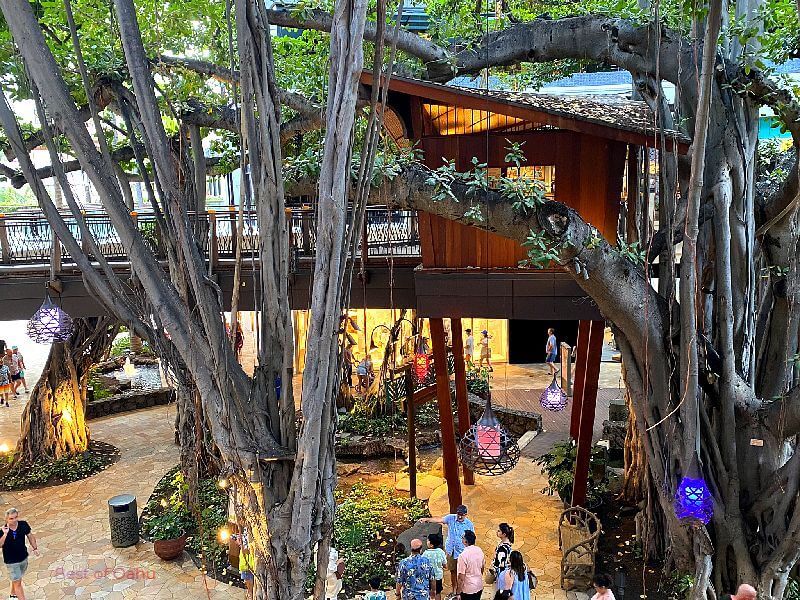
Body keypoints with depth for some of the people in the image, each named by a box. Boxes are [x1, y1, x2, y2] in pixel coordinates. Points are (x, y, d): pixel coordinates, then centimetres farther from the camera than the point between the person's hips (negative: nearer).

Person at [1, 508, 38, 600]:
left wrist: (35, 548, 6)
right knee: (17, 583, 2)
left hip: (23, 558, 4)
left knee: (17, 579, 26)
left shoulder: (23, 525, -13)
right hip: (11, 561, -4)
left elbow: (30, 536, 3)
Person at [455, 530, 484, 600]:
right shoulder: (479, 550, -4)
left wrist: (458, 593, -11)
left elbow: (461, 577, -21)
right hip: (479, 586, 6)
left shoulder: (463, 555, -25)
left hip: (468, 589, -6)